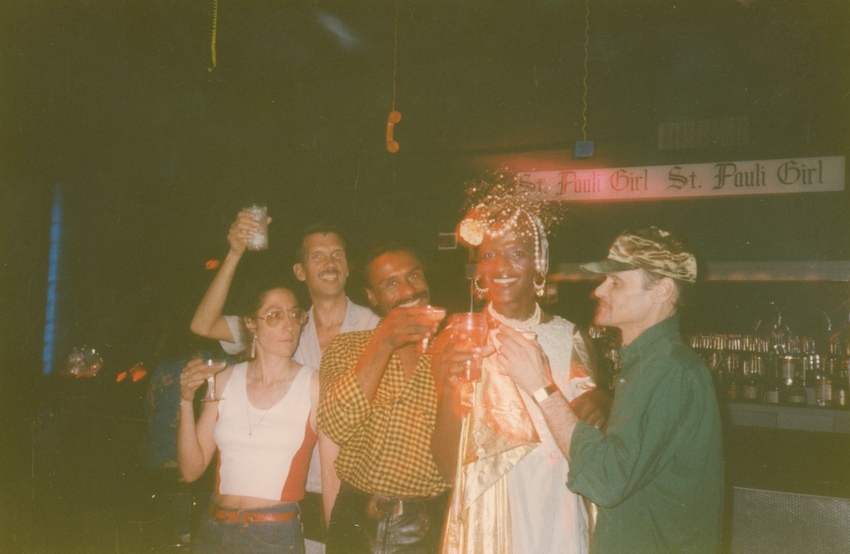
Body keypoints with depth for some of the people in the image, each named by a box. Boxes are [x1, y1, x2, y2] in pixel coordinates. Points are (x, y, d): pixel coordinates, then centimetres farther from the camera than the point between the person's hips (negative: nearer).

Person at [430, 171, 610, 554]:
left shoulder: (568, 337, 0)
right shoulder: (459, 340, -5)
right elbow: (448, 466, -10)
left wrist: (598, 408, -11)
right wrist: (447, 388, -24)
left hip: (559, 522, 2)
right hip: (486, 521, -1)